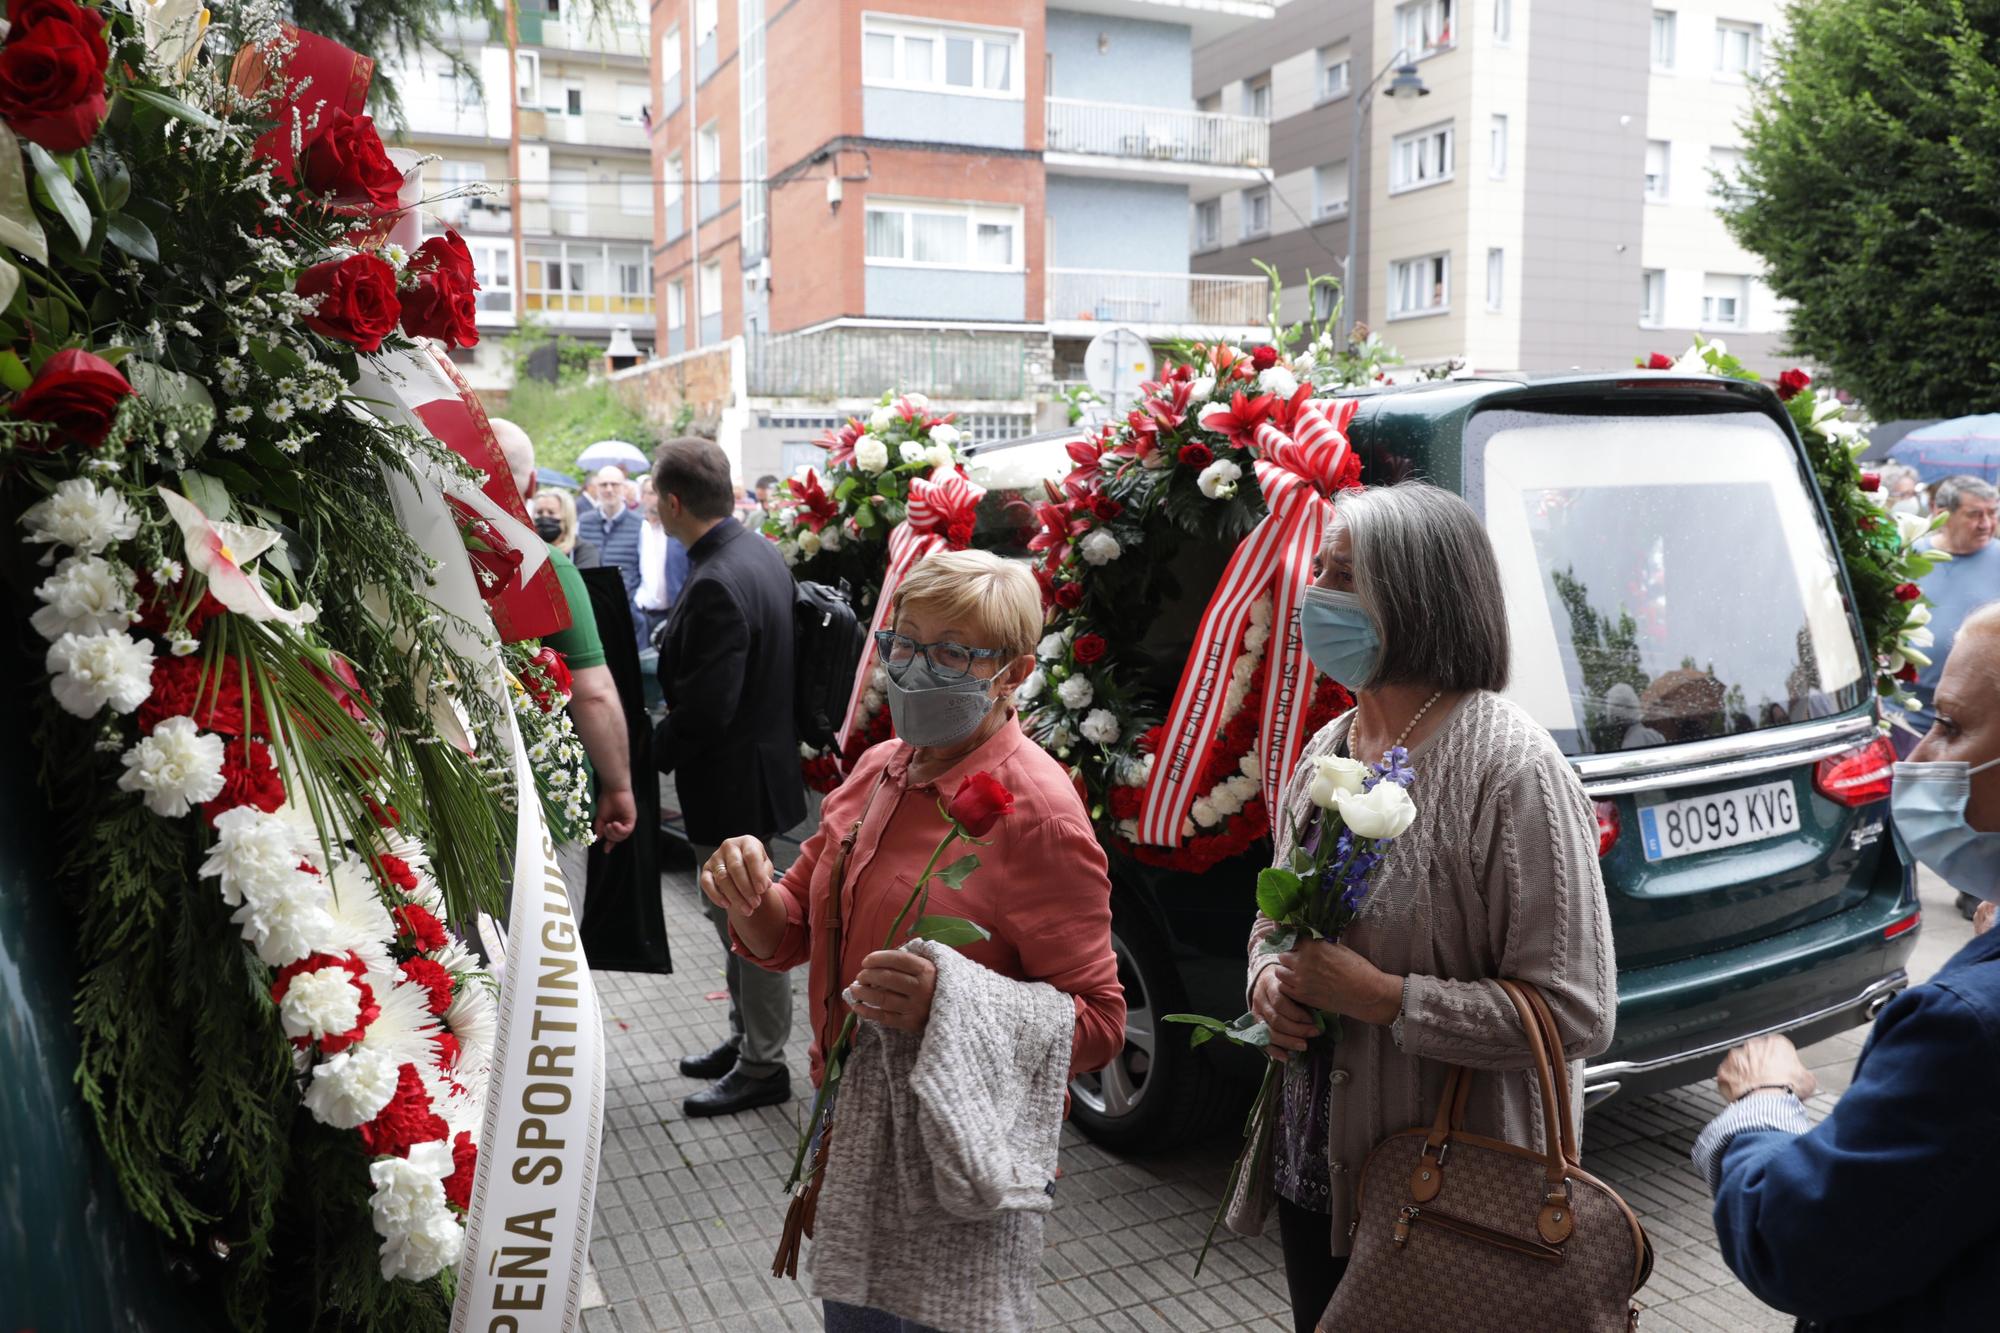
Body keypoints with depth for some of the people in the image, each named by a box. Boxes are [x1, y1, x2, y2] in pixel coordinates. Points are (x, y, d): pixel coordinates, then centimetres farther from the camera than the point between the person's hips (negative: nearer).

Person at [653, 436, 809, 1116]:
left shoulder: (715, 585, -27)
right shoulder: (761, 552, 4)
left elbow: (706, 707, -28)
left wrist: (654, 753, -10)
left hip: (730, 781, -10)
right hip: (762, 760, 10)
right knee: (739, 918, 22)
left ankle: (763, 1066, 21)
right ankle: (746, 1040, 38)